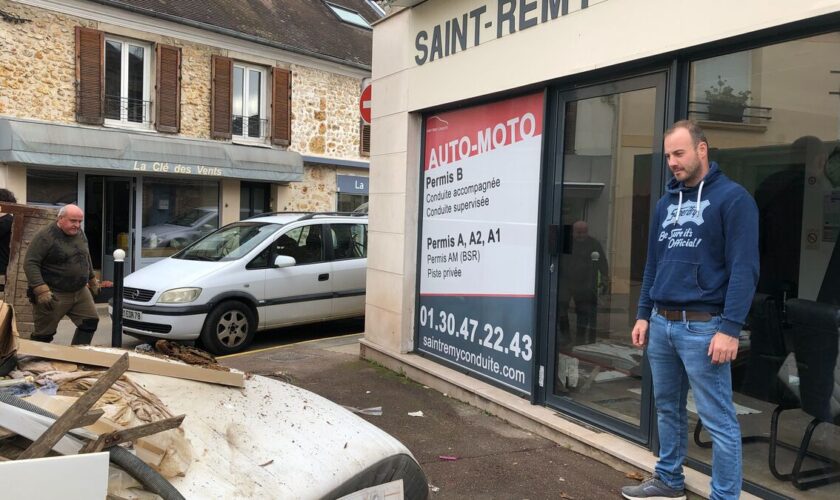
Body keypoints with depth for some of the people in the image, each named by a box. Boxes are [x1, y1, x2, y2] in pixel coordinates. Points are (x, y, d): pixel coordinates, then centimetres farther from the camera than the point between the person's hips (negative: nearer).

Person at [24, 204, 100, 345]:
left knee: (90, 322, 4)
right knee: (44, 334, 1)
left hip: (81, 292, 7)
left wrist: (92, 280, 25)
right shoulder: (45, 237, -15)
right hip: (54, 295, -7)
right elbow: (30, 264, -19)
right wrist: (42, 290, -27)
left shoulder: (80, 234, 8)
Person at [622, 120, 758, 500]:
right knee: (667, 408, 17)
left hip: (703, 326, -7)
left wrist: (730, 328, -18)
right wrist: (644, 315, 13)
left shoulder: (732, 198, -7)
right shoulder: (666, 202, 13)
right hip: (661, 324, 7)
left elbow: (744, 268, -13)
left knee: (718, 420, 0)